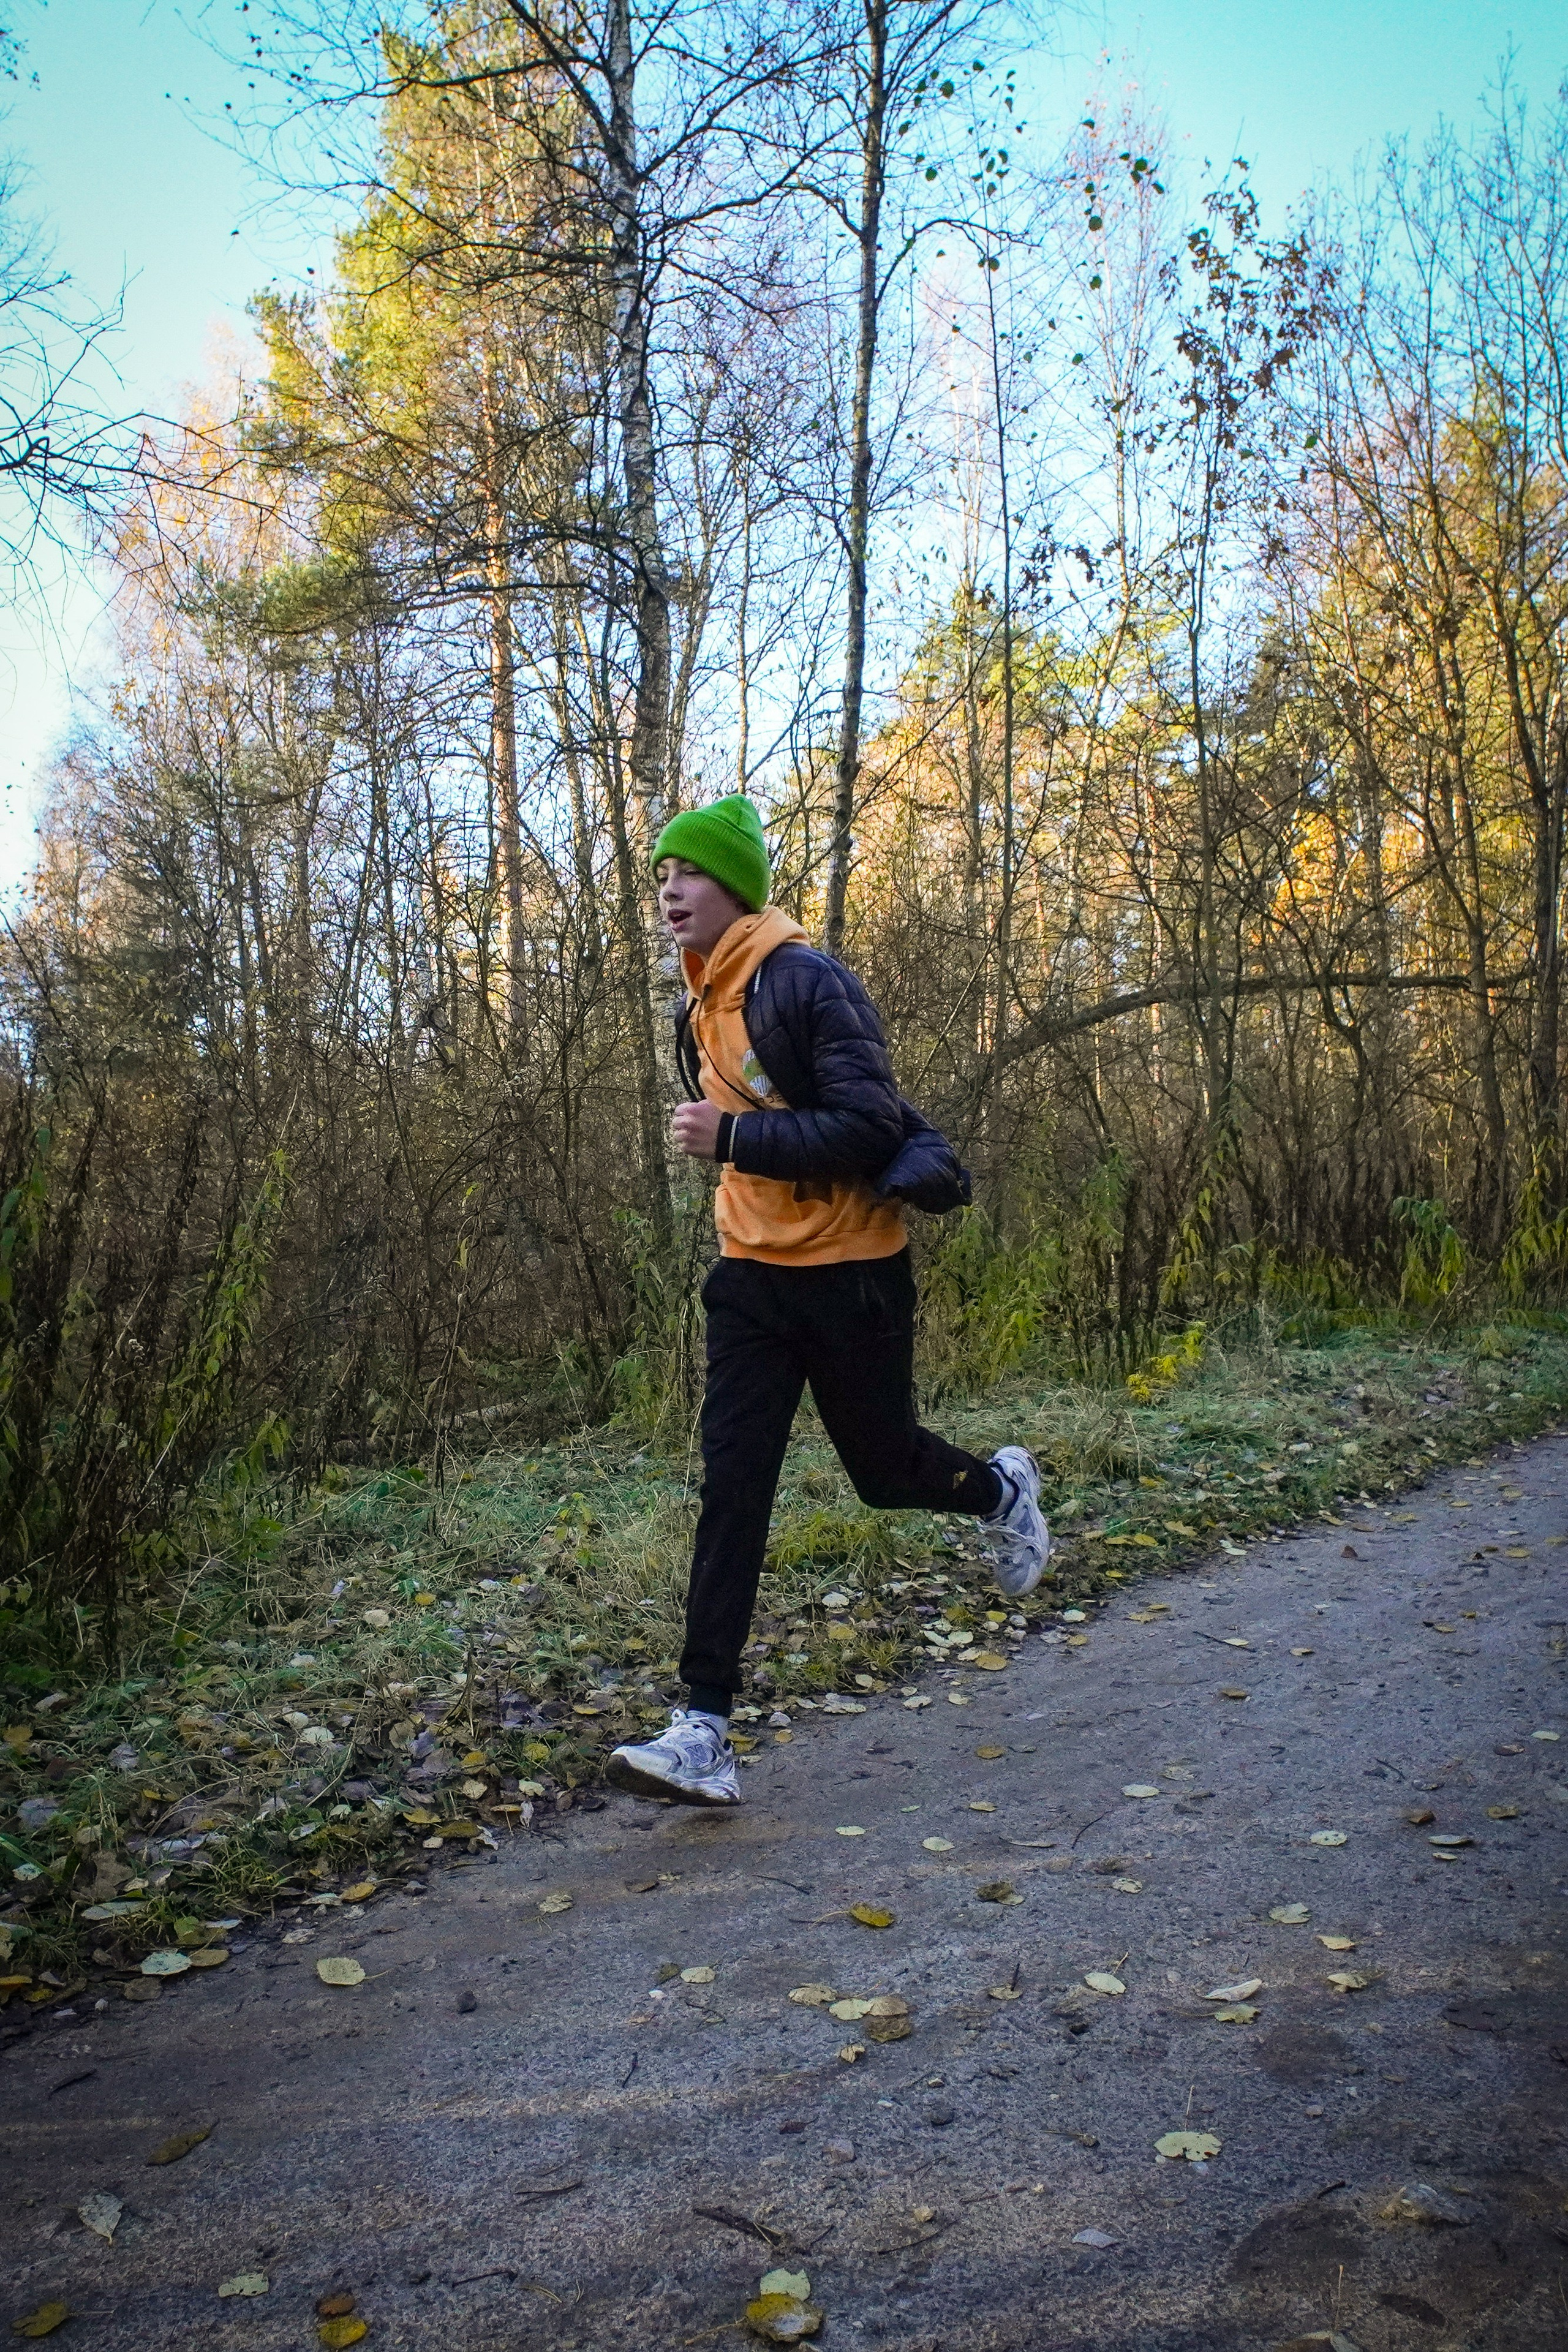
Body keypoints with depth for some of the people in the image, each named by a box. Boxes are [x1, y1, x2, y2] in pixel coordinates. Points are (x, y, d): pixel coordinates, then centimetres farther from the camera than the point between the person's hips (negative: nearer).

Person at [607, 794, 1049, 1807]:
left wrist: (732, 1137, -25)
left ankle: (1002, 1487, 46)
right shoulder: (701, 1011, 10)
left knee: (884, 1470, 11)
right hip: (751, 1276, 6)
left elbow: (871, 1127, -24)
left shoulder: (811, 983, -16)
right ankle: (706, 1735, -3)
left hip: (851, 1274, -6)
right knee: (732, 1493, -3)